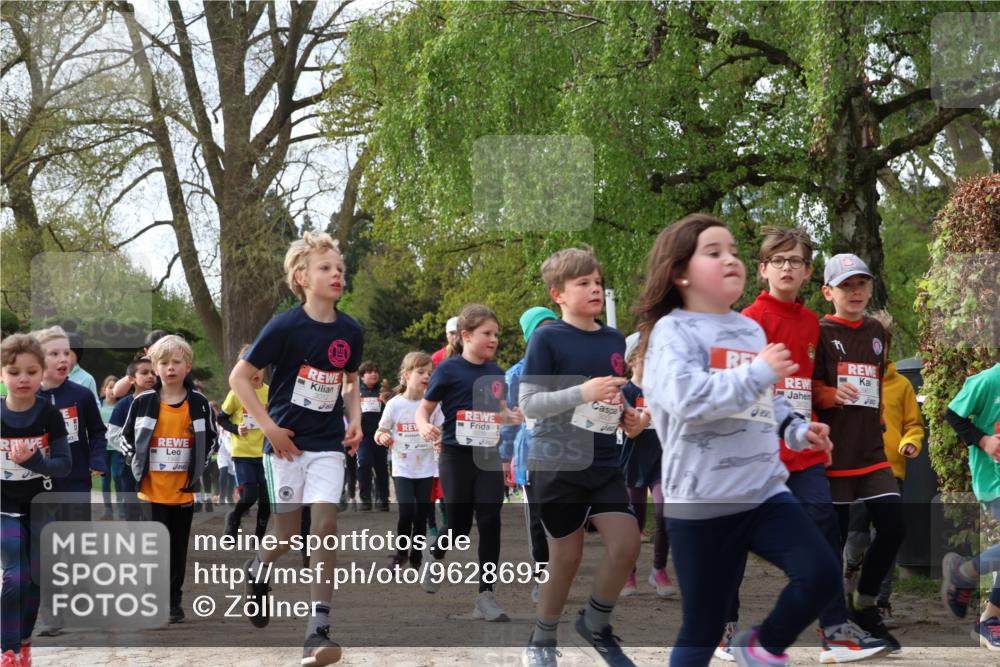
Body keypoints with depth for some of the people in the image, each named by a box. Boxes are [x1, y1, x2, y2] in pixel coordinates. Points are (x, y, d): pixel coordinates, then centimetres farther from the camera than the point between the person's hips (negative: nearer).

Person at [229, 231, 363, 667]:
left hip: (329, 445, 3)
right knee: (288, 536, 4)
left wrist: (355, 418, 3)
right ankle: (258, 567, 41)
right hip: (287, 443, -3)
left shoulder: (350, 331, 0)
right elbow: (240, 377, -8)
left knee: (325, 525, -12)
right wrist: (269, 427, -13)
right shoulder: (285, 327, -13)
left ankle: (318, 631, -9)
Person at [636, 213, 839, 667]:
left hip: (764, 492, 6)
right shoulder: (672, 331, -9)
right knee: (703, 629, 3)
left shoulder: (751, 329, 13)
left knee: (822, 575, -11)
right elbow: (688, 399, -25)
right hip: (701, 504, -6)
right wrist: (759, 372, -21)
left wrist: (797, 430, 8)